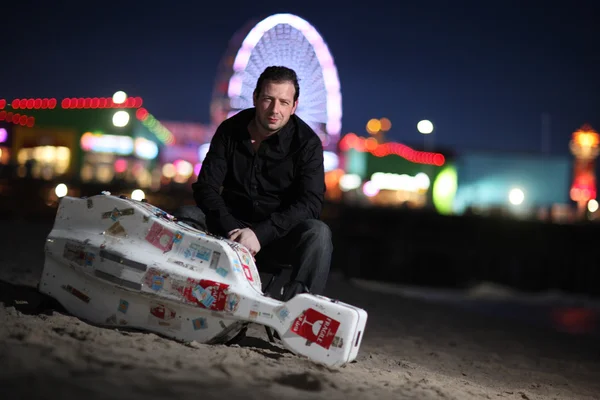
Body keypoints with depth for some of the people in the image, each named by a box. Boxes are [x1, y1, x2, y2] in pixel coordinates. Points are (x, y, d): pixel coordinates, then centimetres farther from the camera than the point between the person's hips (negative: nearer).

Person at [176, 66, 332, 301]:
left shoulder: (307, 142, -9)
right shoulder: (230, 130, -1)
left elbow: (310, 203, -18)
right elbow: (206, 187, -6)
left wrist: (260, 233, -31)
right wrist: (230, 229, -25)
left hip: (278, 235, -2)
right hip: (233, 227, 2)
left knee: (318, 233, -32)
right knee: (187, 216, -23)